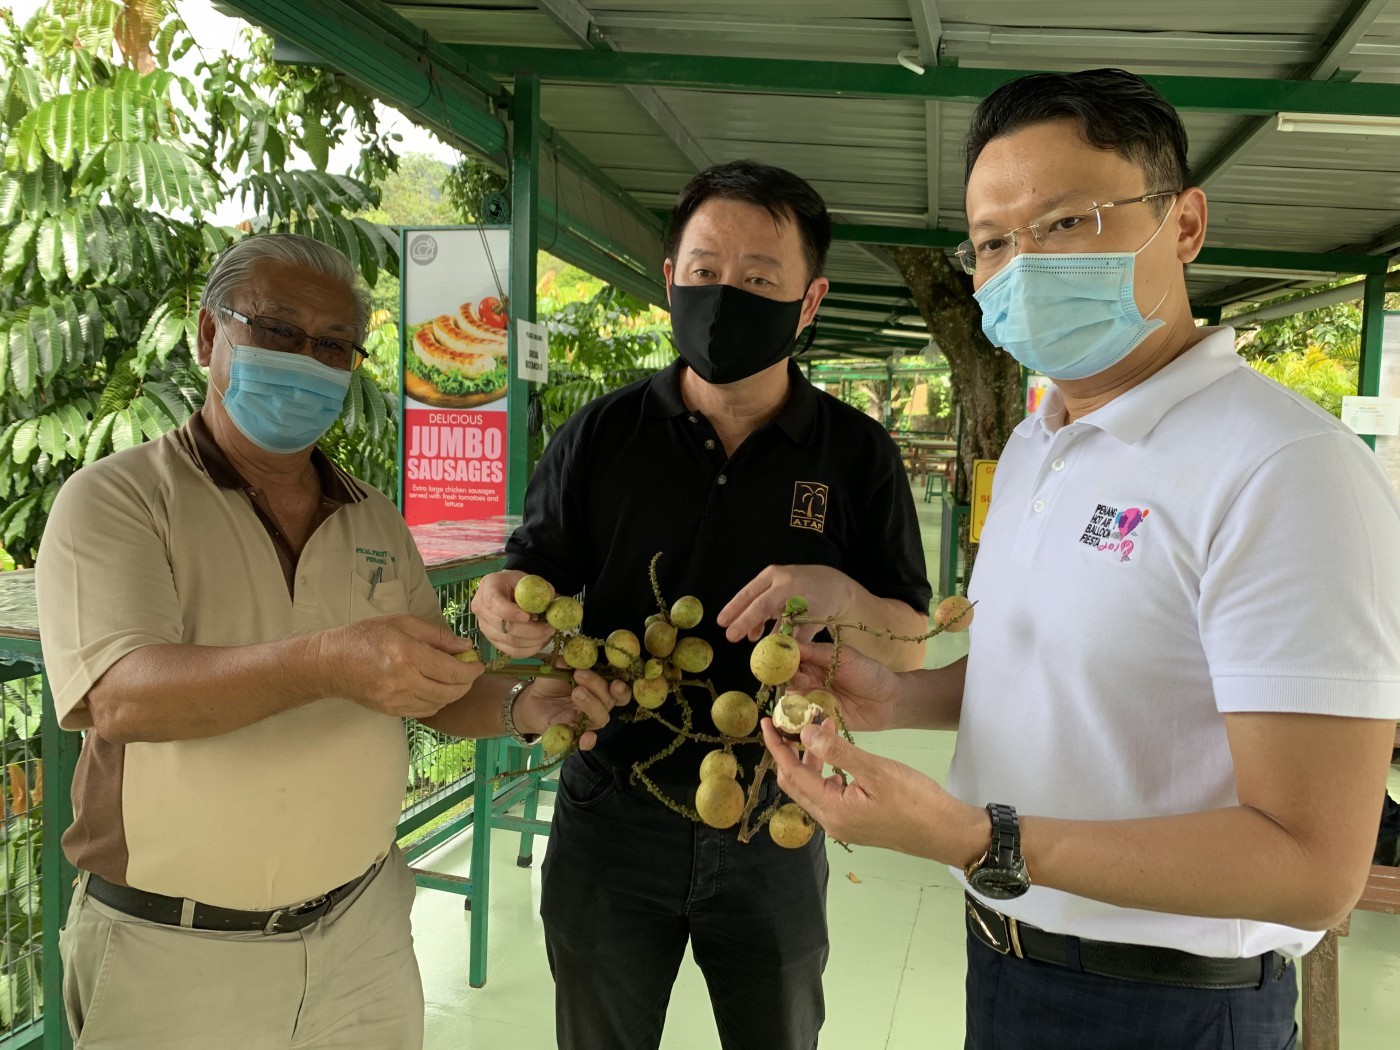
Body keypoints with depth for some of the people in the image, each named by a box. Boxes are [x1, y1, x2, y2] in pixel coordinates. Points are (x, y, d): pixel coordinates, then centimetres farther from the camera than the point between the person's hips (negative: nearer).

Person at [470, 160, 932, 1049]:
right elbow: (536, 573, 3)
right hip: (611, 808, 1)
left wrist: (840, 595, -24)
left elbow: (910, 649, -3)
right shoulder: (603, 435, -4)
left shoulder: (858, 455, -5)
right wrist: (505, 605, -20)